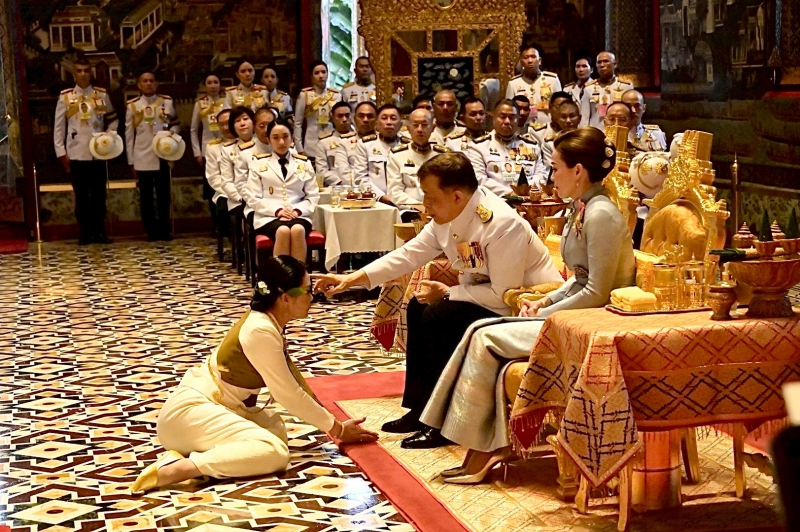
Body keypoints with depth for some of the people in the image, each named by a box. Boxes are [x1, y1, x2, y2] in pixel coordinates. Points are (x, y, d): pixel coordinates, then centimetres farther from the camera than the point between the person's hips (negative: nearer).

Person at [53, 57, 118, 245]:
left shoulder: (102, 95, 5)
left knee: (99, 194, 5)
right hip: (76, 154, -1)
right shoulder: (65, 97, 2)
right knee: (81, 196, 4)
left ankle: (99, 231, 14)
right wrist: (61, 152, -2)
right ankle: (85, 233, 10)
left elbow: (113, 119, 14)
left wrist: (110, 135, -5)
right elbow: (58, 126, 3)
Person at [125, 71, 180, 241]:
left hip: (163, 156, 1)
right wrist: (131, 161, 2)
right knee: (146, 197, 3)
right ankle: (152, 231, 10)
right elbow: (129, 135, 4)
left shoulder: (167, 102, 4)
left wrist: (172, 134, -10)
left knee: (164, 195, 6)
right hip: (142, 159, -1)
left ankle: (164, 230, 15)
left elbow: (176, 124, 14)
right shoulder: (132, 105, 2)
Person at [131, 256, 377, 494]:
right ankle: (178, 468, -28)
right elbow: (290, 395, -17)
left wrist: (328, 420, 11)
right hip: (190, 409, -10)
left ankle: (187, 452, -6)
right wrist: (337, 428, -7)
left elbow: (293, 378, 15)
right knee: (275, 452, -23)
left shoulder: (269, 322, 7)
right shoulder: (261, 332, -22)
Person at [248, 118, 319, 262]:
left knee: (298, 230, -36)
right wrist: (276, 211, -12)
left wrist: (298, 211, -8)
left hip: (298, 216, 1)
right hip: (268, 217, -1)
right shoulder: (259, 163, 12)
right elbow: (254, 199, 5)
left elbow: (313, 197, 13)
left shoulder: (304, 163, 17)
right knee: (283, 231, -37)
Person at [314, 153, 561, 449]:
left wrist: (447, 293, -19)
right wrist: (353, 279, -4)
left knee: (439, 317, -22)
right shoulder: (447, 218, -3)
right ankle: (421, 408, 16)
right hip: (489, 296, 10)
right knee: (419, 308, 9)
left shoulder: (502, 225, -30)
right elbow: (409, 254, 2)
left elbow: (504, 293, -28)